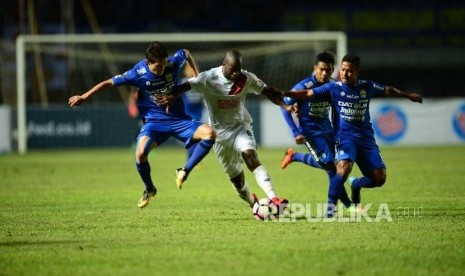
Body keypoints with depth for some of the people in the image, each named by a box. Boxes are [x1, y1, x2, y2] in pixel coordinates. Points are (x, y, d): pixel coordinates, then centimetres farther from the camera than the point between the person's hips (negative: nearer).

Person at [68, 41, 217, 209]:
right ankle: (149, 189, 0)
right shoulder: (138, 73, -15)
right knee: (141, 153, -31)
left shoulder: (173, 63, -10)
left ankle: (184, 172, -7)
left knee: (209, 134, -23)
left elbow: (186, 53, 15)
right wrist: (84, 97, -3)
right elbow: (110, 82, -6)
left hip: (178, 119, 2)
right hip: (154, 122, -2)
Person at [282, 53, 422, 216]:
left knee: (379, 178, -7)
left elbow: (388, 91, 23)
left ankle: (356, 184, 28)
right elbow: (308, 94, -9)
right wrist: (284, 94, -21)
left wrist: (408, 96, 37)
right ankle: (330, 206, -20)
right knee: (344, 167, -34)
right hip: (345, 137, -4)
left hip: (366, 138, 4)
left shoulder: (367, 87, 5)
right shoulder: (333, 88, -3)